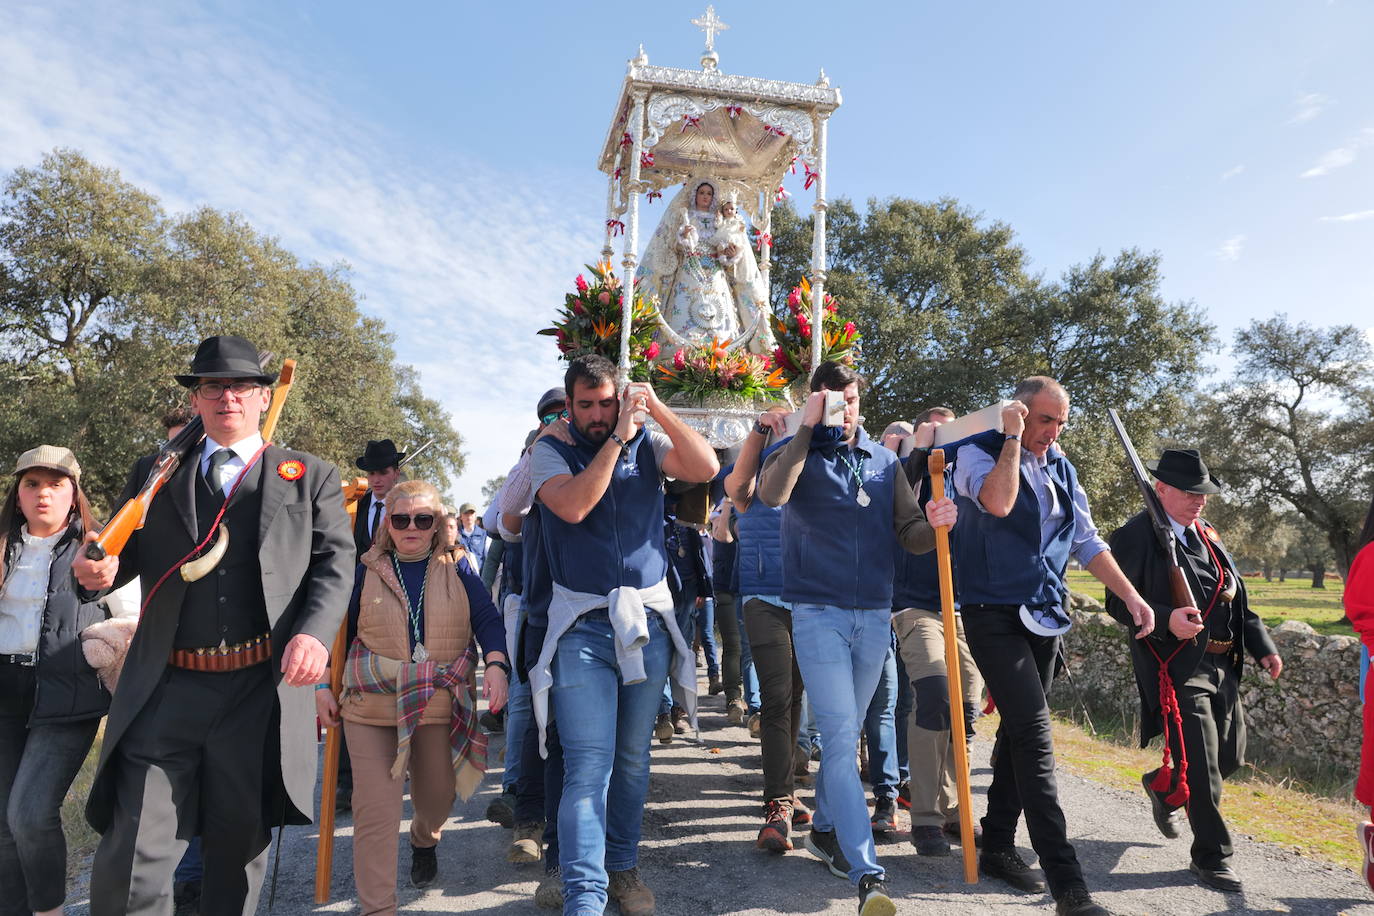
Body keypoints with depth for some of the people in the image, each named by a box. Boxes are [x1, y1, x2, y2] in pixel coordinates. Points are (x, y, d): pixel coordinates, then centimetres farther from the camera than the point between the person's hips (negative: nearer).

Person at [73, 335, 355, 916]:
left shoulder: (310, 477, 9)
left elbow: (335, 561, 1)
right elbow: (126, 552, 13)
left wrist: (315, 631, -17)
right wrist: (98, 570, -12)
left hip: (262, 690, -1)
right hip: (164, 691, 1)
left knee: (240, 848, 13)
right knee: (129, 863, 0)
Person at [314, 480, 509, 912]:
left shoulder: (457, 570, 2)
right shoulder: (366, 571, 2)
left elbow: (488, 620, -5)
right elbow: (339, 630, 9)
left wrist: (496, 664, -21)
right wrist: (323, 685, 6)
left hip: (441, 707, 1)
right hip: (372, 706, -1)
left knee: (438, 798, 15)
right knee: (375, 810, -6)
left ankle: (424, 839, 52)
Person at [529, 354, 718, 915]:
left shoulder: (648, 446, 8)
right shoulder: (550, 451, 2)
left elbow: (706, 468, -9)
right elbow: (573, 506, -17)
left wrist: (656, 408, -10)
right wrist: (618, 437, -14)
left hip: (648, 618, 3)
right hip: (583, 624, -2)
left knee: (633, 759, 13)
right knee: (588, 763, -9)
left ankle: (622, 866, 30)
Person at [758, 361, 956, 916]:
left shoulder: (885, 461, 11)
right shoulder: (799, 453, -2)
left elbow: (908, 535, 6)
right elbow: (772, 494, -25)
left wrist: (933, 524, -17)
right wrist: (807, 428, -23)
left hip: (875, 615, 5)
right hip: (819, 613, -4)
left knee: (845, 735, 17)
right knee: (841, 738, -10)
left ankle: (825, 830, 36)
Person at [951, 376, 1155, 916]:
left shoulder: (1060, 467, 13)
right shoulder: (977, 452, -7)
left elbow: (1087, 542, 17)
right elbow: (999, 501, -29)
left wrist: (1131, 596, 10)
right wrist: (1013, 436, -20)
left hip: (1044, 618, 7)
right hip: (994, 614, -7)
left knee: (1019, 732, 13)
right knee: (1035, 737, -13)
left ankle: (997, 848, 26)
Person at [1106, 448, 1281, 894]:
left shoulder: (1207, 535, 15)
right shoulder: (1136, 535, -12)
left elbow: (1237, 598, 21)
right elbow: (1119, 603, -18)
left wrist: (1262, 646, 14)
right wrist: (1166, 620, -32)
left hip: (1221, 665, 9)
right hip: (1178, 669, -8)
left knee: (1231, 756, 18)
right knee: (1202, 769, -3)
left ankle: (1162, 786, 43)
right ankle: (1211, 857, 15)